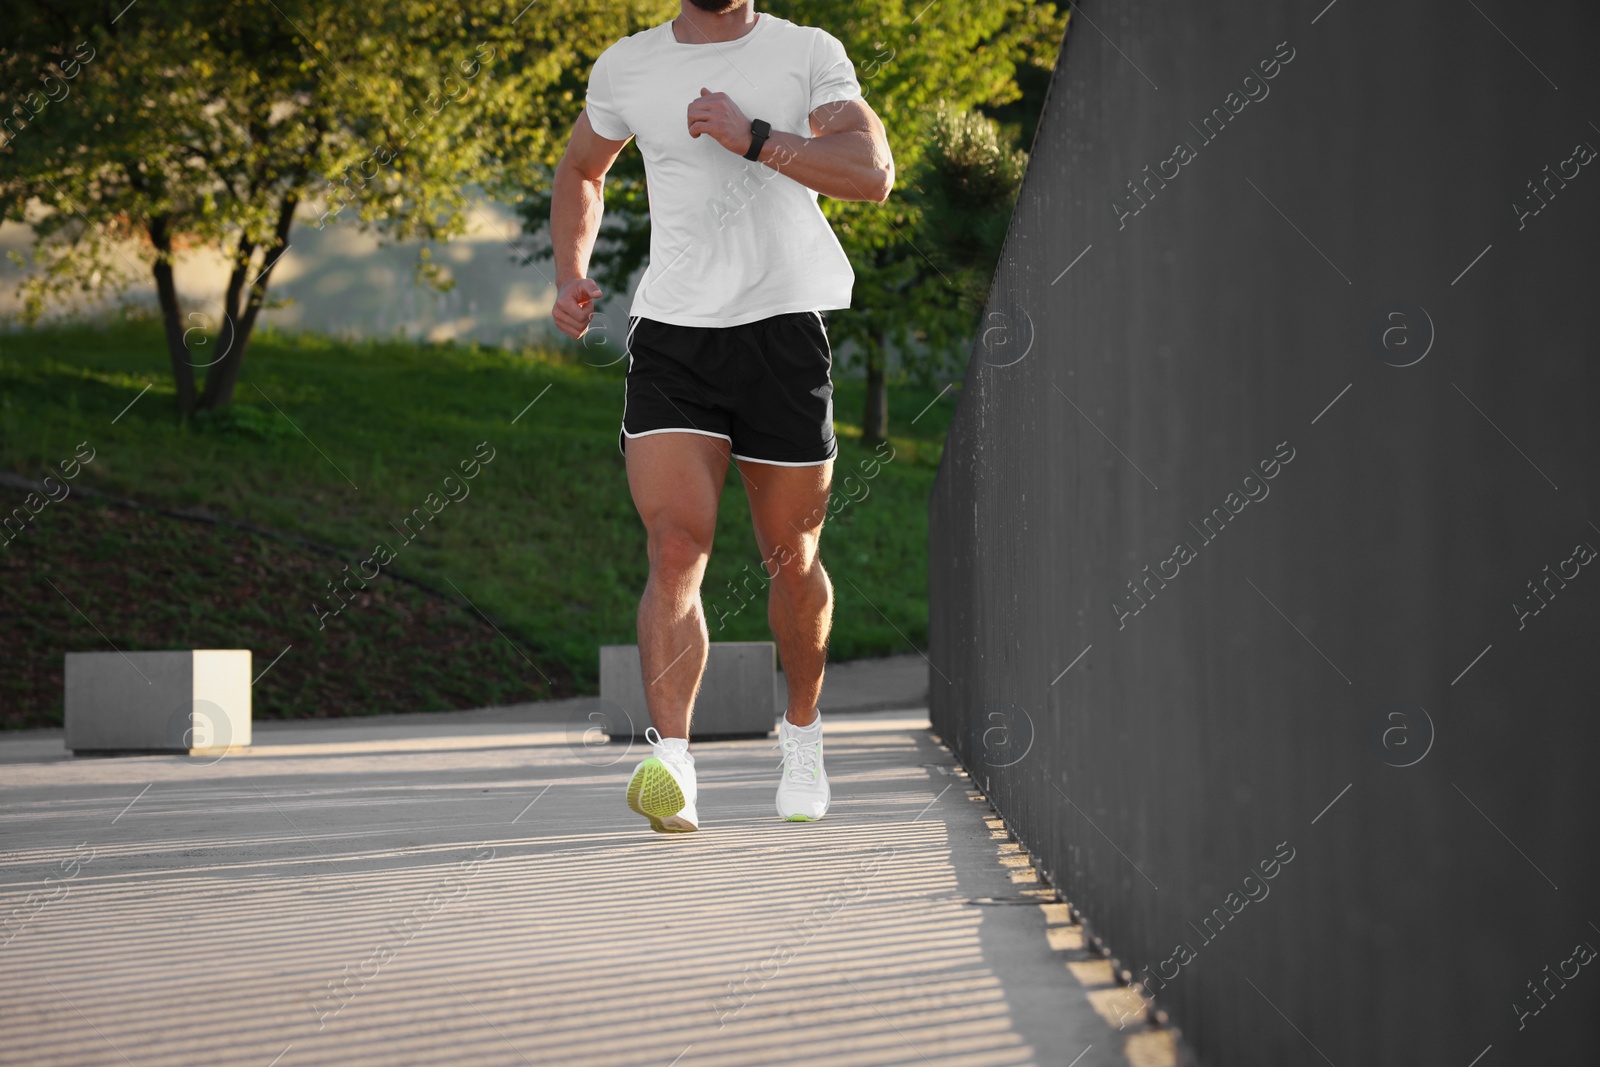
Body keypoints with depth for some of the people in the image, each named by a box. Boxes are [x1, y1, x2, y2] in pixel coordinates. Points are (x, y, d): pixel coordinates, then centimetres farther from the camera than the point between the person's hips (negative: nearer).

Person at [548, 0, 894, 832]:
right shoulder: (626, 68, 8)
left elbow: (873, 175, -13)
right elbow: (580, 170, 27)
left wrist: (753, 137, -21)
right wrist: (571, 274, 11)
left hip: (782, 330, -1)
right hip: (670, 334, 1)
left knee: (791, 562, 11)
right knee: (675, 552, -16)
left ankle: (802, 729, 35)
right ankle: (671, 764, -24)